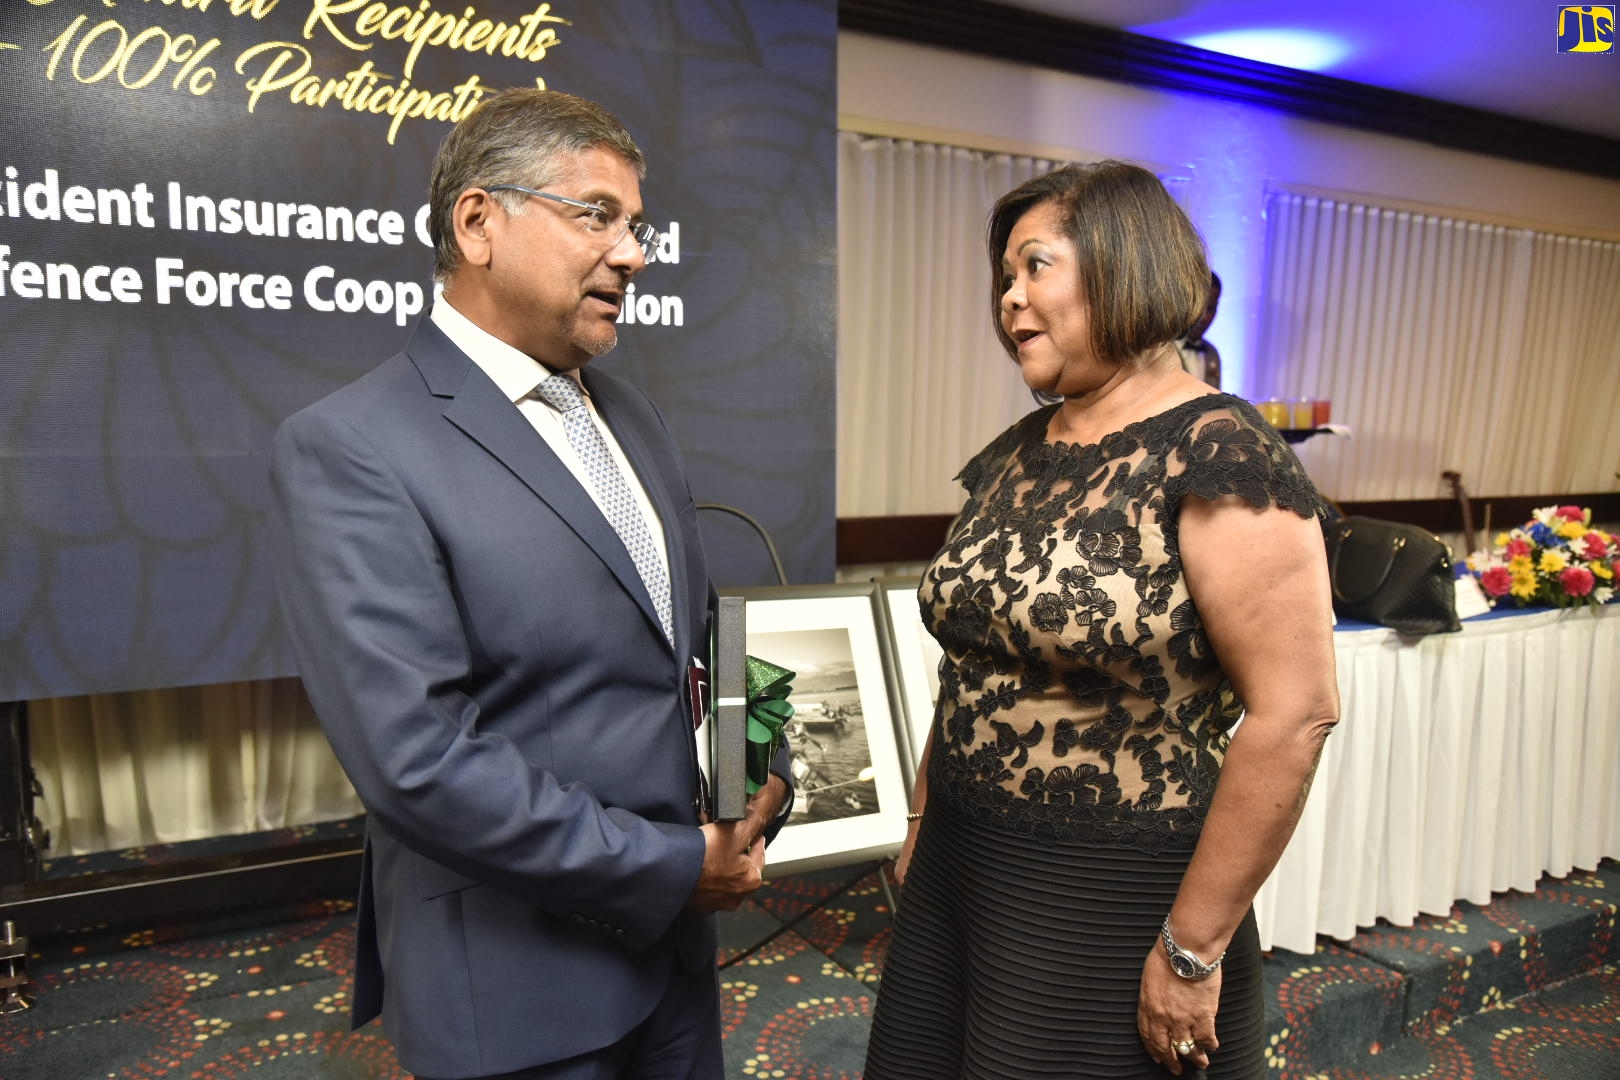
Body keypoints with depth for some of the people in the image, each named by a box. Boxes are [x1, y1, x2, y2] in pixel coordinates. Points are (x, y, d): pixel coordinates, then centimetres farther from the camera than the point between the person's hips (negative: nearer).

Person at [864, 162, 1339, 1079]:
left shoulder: (1217, 456, -16)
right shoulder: (1014, 456, 6)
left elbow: (1295, 713, -20)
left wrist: (1193, 949, -16)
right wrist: (924, 823, 13)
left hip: (1109, 901, -7)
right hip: (958, 867, 7)